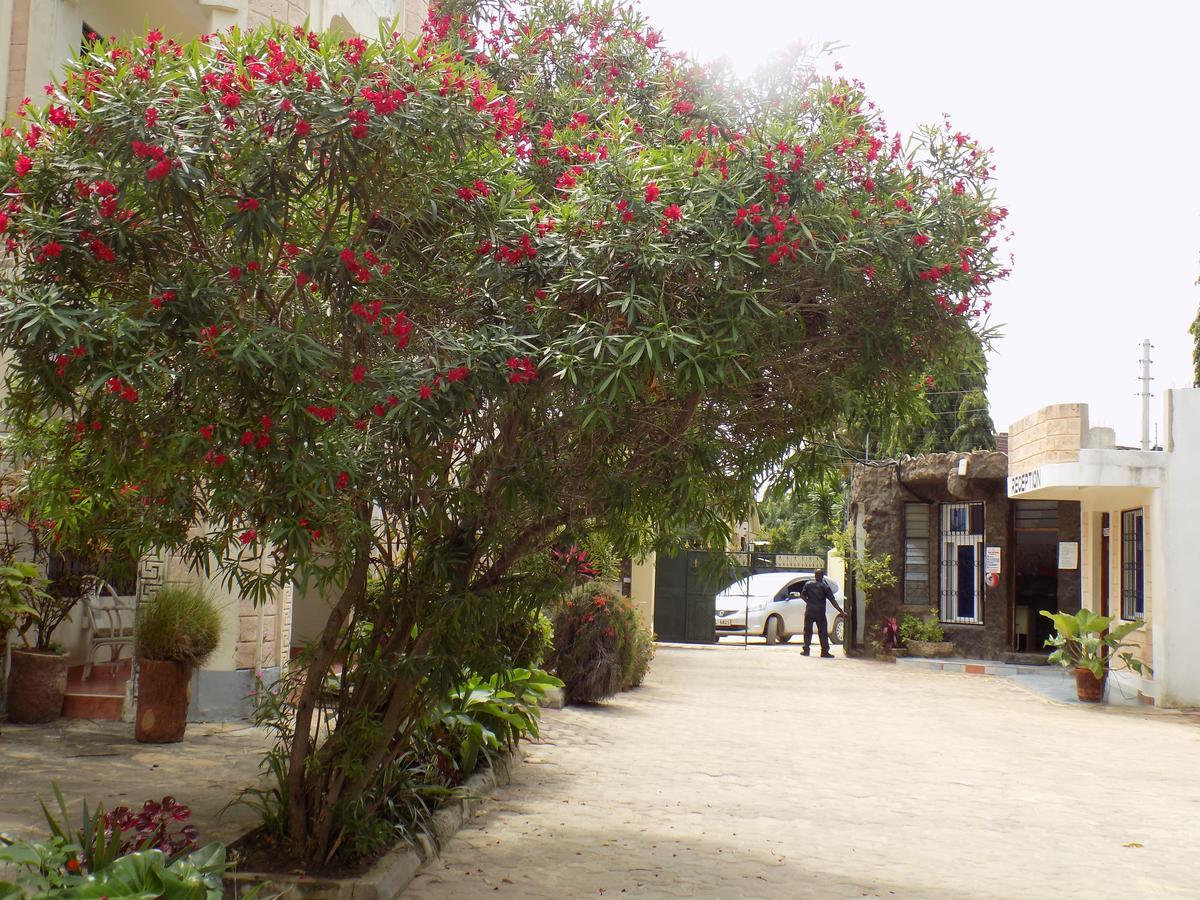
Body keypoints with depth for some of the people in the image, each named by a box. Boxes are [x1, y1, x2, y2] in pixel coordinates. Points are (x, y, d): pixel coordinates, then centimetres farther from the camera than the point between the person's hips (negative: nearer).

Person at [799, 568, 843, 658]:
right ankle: (825, 651, -1)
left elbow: (802, 595, 3)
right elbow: (833, 601, -7)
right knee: (823, 632, 3)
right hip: (820, 613, -2)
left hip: (809, 612, 2)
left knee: (808, 631, 10)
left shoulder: (808, 584, 1)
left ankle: (806, 650, 9)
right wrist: (841, 612, -5)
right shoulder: (825, 587, -5)